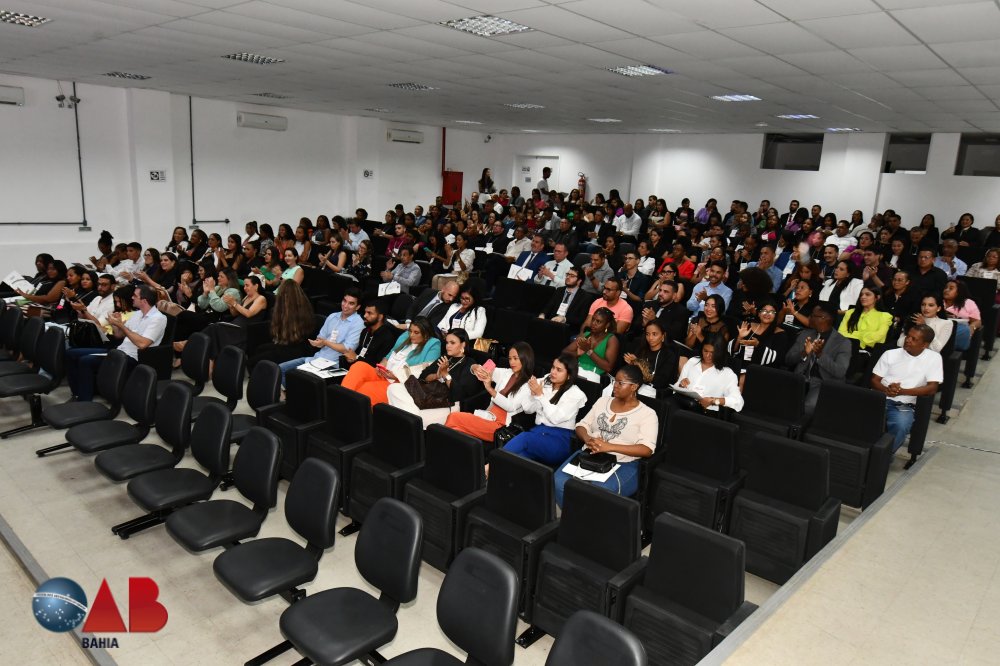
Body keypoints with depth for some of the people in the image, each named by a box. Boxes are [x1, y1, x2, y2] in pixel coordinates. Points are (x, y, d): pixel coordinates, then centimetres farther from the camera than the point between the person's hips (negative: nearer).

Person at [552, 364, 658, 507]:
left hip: (622, 464, -4)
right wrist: (588, 440, -10)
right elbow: (582, 426, 16)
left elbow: (647, 449, -11)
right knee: (560, 481, -25)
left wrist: (609, 447, -21)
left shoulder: (647, 414, 1)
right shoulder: (603, 400, 17)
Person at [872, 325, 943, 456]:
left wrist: (902, 391, -17)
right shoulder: (890, 354, 10)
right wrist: (886, 390, -15)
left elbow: (932, 388, -4)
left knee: (901, 425, -36)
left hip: (904, 405, -1)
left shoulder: (933, 358, 5)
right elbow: (874, 380, 8)